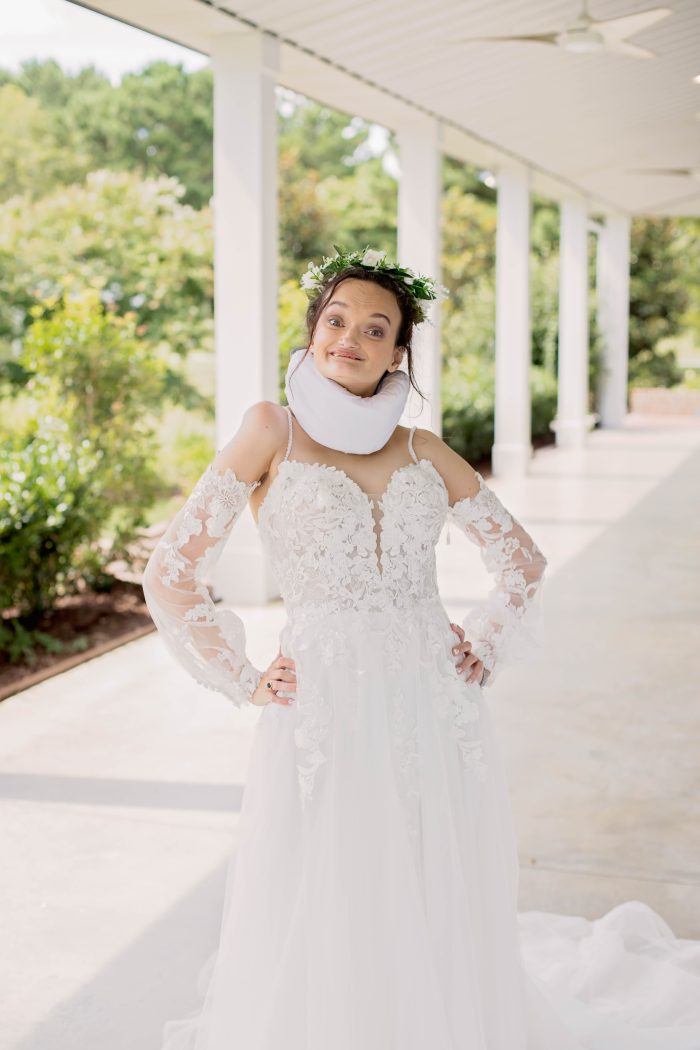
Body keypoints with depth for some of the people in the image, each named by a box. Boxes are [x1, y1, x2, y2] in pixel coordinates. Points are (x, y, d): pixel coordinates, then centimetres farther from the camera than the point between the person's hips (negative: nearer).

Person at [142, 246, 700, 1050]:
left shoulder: (424, 453, 9)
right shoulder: (273, 431, -1)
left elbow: (523, 560, 20)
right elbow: (169, 574, -4)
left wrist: (486, 652, 8)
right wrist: (243, 682, -4)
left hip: (437, 716, 3)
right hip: (326, 717, -3)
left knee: (437, 936, 11)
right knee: (326, 944, 4)